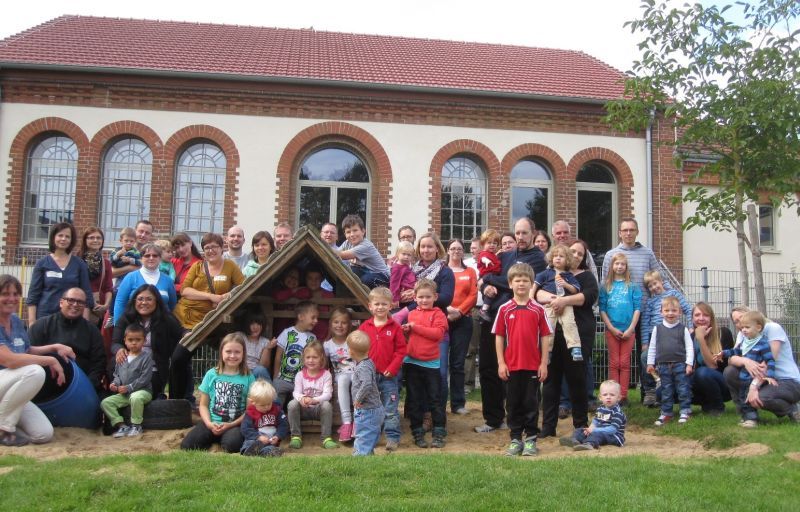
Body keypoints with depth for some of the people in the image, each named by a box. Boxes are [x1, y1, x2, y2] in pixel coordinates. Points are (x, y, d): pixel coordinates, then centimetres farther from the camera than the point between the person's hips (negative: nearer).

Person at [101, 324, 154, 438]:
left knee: (135, 398, -39)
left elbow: (144, 378, -14)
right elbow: (117, 374, 19)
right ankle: (121, 425, -9)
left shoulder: (146, 357, -8)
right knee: (105, 403, -8)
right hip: (124, 394, 6)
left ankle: (136, 425, -20)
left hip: (142, 391, -6)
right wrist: (115, 383, -4)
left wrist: (129, 387, -19)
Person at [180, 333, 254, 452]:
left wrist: (231, 425, -11)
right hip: (212, 423, 2)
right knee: (186, 445, -20)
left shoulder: (248, 377, 1)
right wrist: (209, 423, -10)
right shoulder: (211, 374, 6)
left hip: (235, 424, -2)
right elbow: (203, 405, 8)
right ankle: (213, 438, 5)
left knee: (232, 445, -35)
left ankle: (226, 438, -1)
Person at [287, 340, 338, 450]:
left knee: (327, 405, -33)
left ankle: (326, 438, -24)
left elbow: (327, 394, -14)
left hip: (319, 407, -1)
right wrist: (301, 398, -33)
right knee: (292, 404, -28)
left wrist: (314, 400, -33)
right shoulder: (300, 375, 3)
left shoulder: (326, 375, -3)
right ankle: (296, 436, -20)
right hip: (304, 409, 1)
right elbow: (296, 392, -8)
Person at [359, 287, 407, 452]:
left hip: (389, 376, -2)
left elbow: (401, 350, -5)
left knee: (390, 410, 3)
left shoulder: (395, 327, -4)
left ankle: (392, 437, 11)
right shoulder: (364, 327, 1)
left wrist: (392, 369, -11)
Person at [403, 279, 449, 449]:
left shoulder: (438, 314, -3)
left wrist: (415, 327, -15)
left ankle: (439, 433, 13)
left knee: (435, 399, 3)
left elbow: (438, 333, -18)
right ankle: (417, 433, 20)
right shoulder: (411, 314, 10)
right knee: (414, 400, 10)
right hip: (412, 362, 4)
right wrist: (405, 330, -5)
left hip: (431, 363, -4)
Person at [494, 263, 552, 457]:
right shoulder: (504, 309, 1)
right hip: (511, 366, 1)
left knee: (531, 403, 6)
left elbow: (545, 337, 2)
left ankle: (531, 439, 16)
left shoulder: (538, 309, 0)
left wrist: (544, 363, -2)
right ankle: (515, 439, 18)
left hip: (533, 366, -1)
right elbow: (499, 337, 2)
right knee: (513, 404, 8)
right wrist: (501, 363, -3)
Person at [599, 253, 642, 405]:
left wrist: (631, 329, -8)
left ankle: (623, 395, 7)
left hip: (628, 330, 0)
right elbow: (602, 309, 2)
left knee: (624, 363, 2)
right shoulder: (606, 286, 6)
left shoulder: (633, 286, 4)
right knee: (614, 363, 2)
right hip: (611, 330, 0)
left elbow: (637, 308, 0)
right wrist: (612, 328, -7)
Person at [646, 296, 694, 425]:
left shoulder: (683, 329, 0)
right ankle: (666, 413, 17)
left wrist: (689, 364, -7)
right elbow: (652, 347, 8)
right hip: (663, 365, 2)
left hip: (680, 364, -2)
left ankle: (685, 412, 12)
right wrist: (650, 363, 6)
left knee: (683, 389, 2)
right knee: (666, 391, 9)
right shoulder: (657, 329, 4)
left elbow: (689, 347, -1)